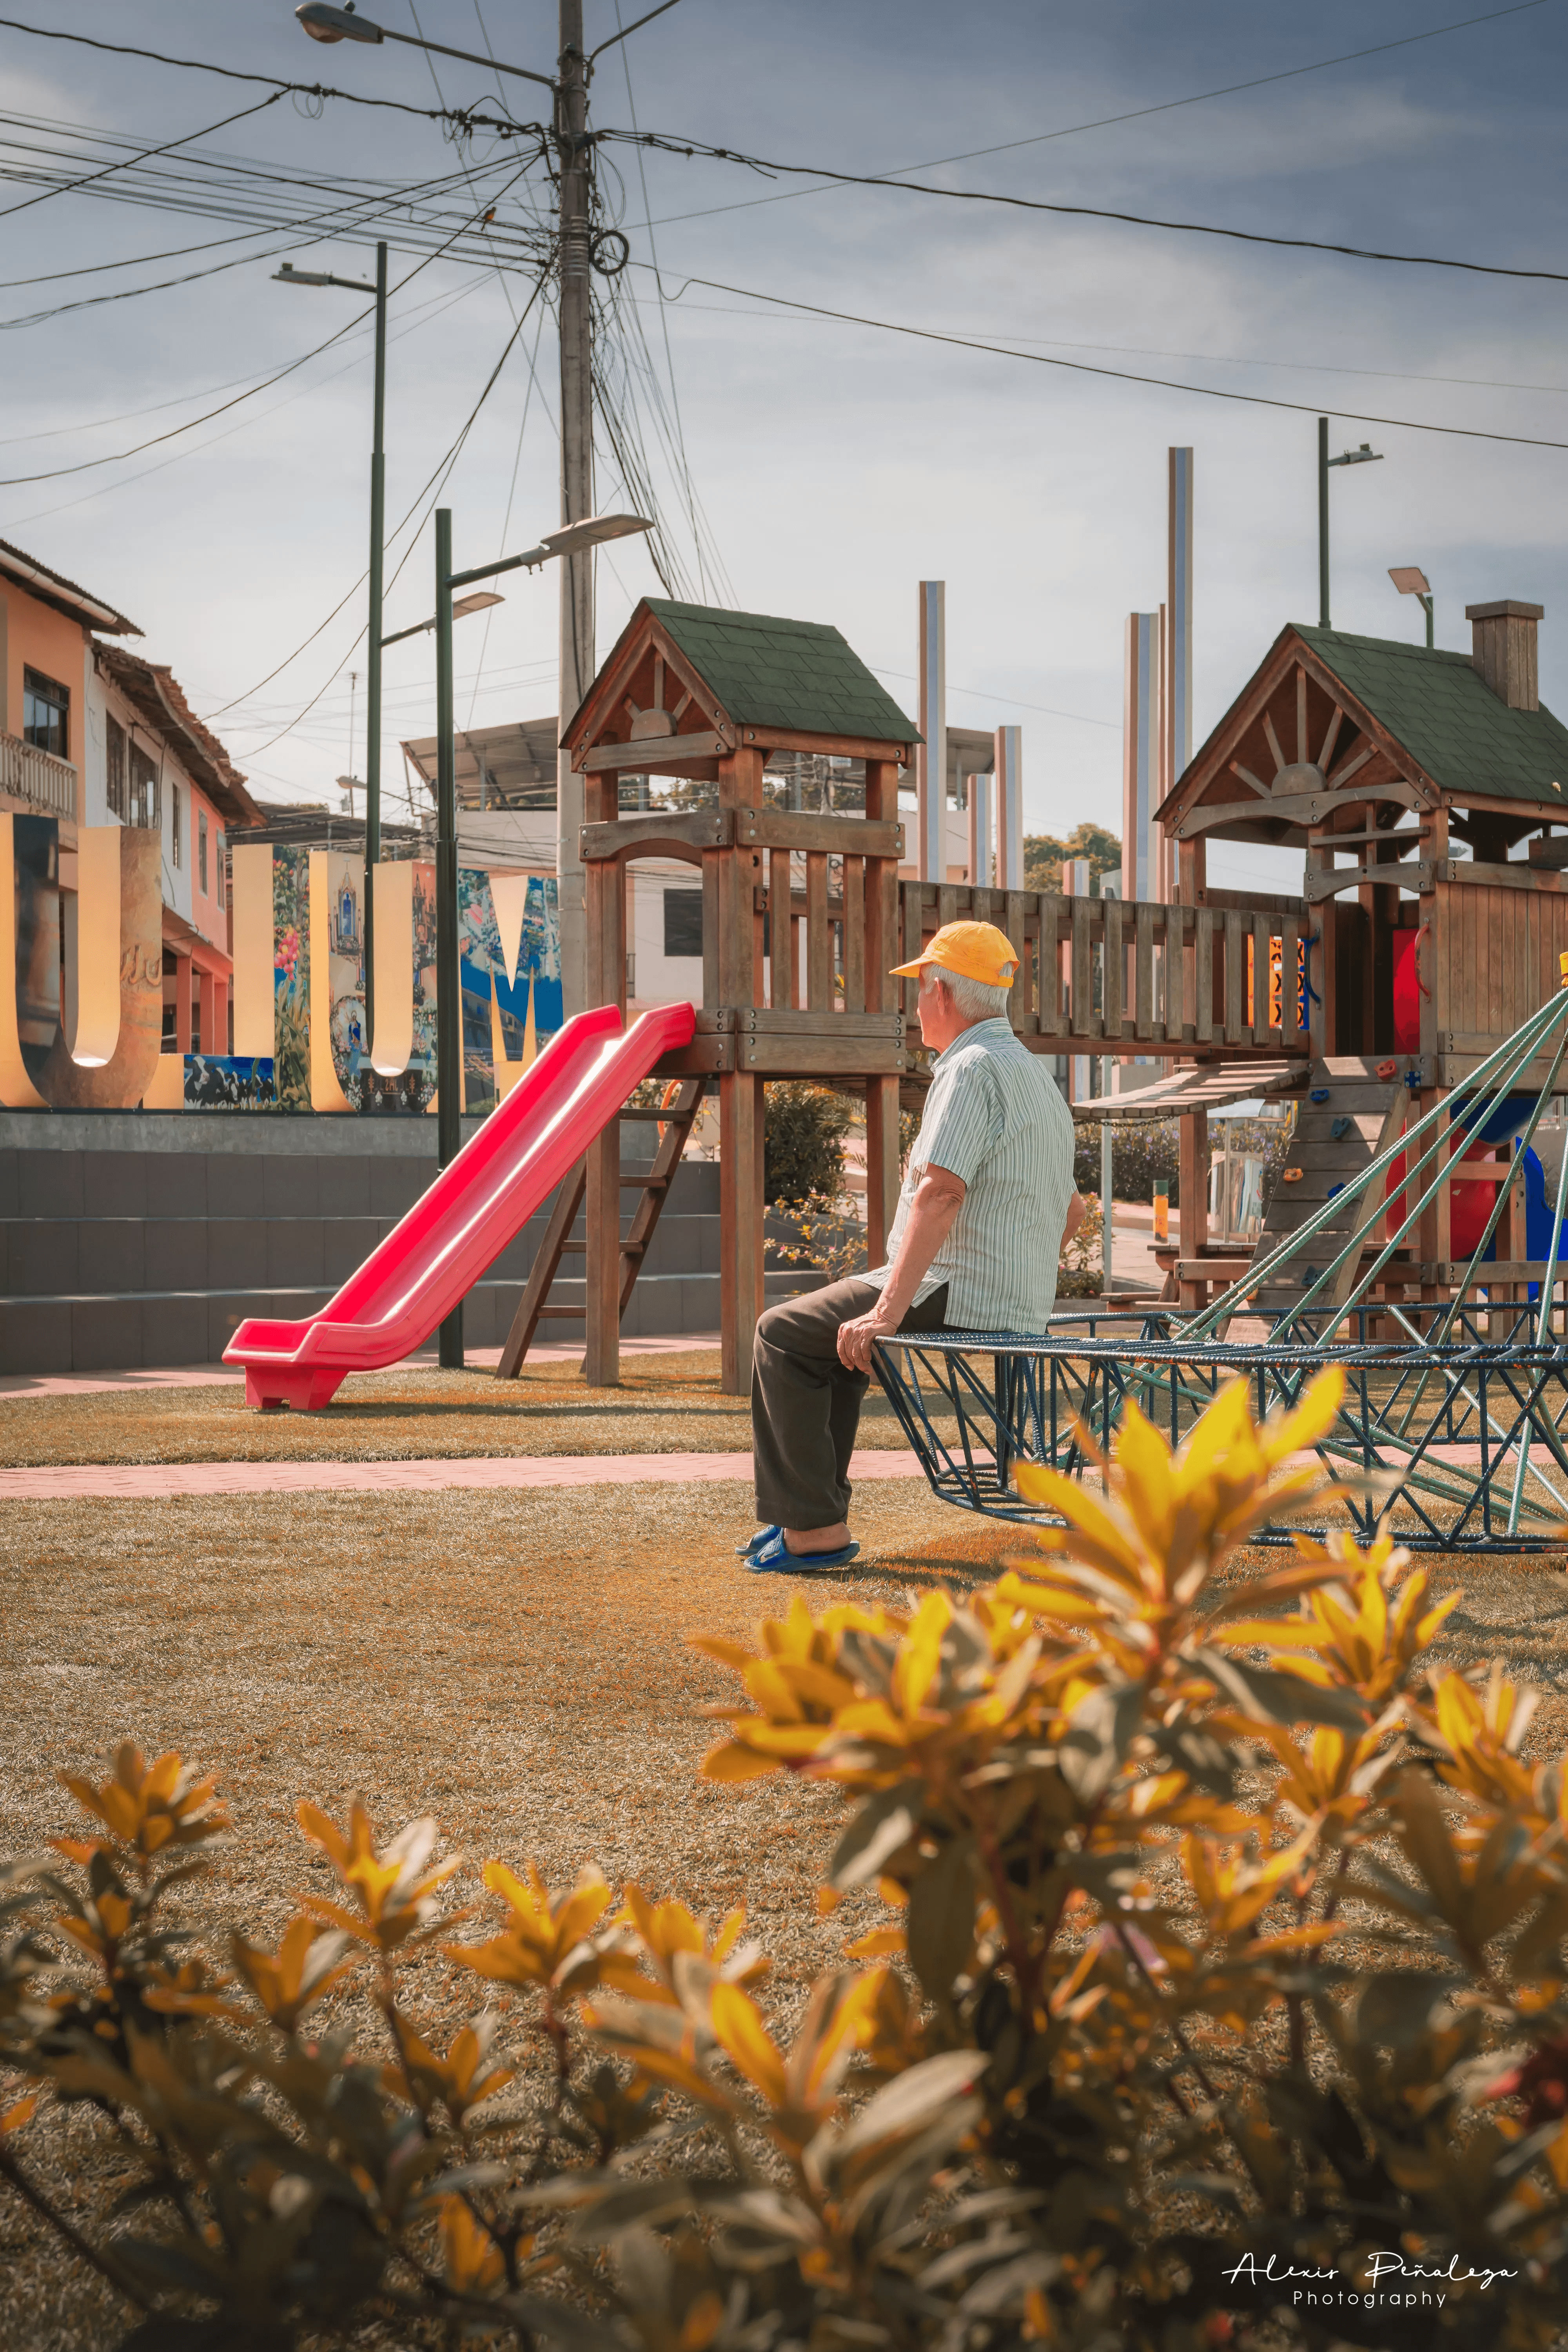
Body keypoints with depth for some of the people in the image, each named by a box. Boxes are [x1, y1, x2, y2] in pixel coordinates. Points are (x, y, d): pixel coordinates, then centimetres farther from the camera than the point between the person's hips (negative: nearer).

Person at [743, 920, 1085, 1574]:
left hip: (958, 1300, -10)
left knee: (783, 1335, 0)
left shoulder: (972, 1069, -14)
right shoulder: (1036, 1073, 18)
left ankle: (814, 1529, -4)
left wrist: (889, 1311, -27)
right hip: (1023, 1311, 10)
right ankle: (817, 1511, 24)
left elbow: (940, 1193, -26)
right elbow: (1071, 1211, 25)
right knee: (838, 1336, 27)